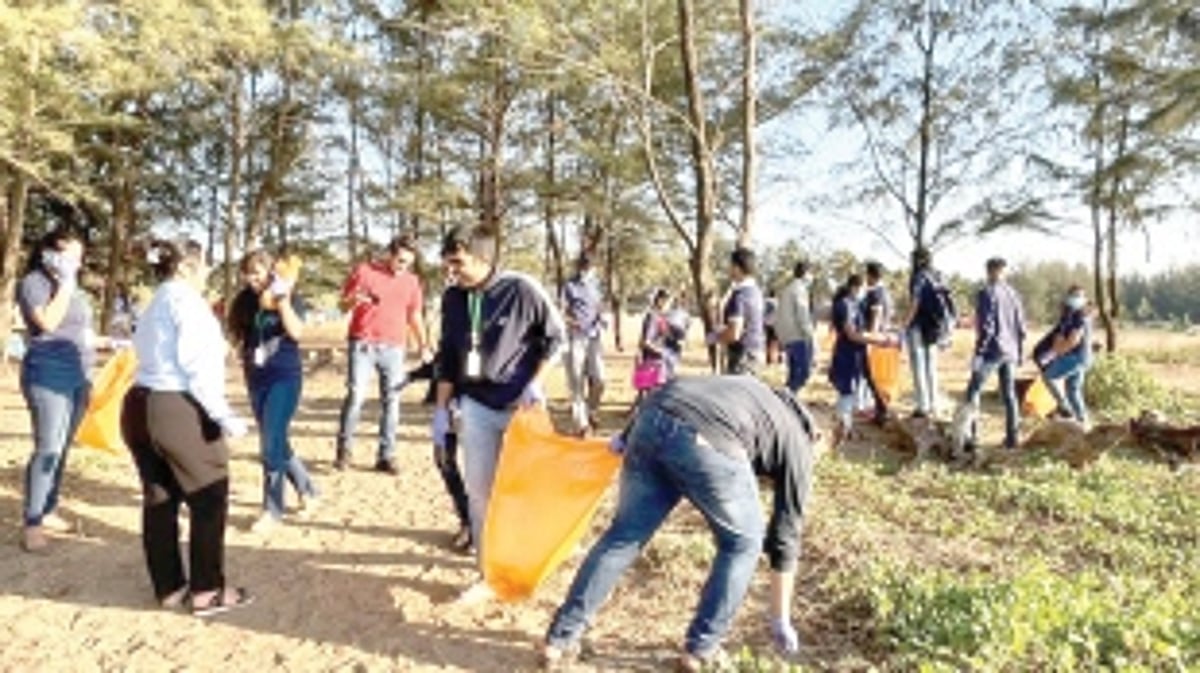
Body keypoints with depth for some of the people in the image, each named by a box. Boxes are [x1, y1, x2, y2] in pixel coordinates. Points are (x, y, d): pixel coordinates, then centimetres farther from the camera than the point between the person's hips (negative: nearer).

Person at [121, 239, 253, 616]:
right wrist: (223, 415, -19)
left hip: (140, 405, 10)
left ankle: (169, 588, 24)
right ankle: (207, 591, 8)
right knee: (210, 498, 2)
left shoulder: (155, 306, 21)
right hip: (177, 409, -9)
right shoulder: (186, 300, -7)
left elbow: (155, 359, 12)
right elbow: (196, 363, -17)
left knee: (160, 500, 14)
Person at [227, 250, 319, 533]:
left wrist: (282, 301, -25)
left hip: (285, 376, -6)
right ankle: (307, 488, 32)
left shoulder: (290, 297, -7)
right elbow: (237, 335, 17)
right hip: (256, 378, 6)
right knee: (273, 442, 13)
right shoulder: (244, 301, 7)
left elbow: (296, 332, -22)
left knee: (272, 443, -9)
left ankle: (272, 509, 2)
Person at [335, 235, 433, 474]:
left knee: (391, 401, 1)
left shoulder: (412, 281, 11)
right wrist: (355, 300, -16)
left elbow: (415, 316, 18)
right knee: (355, 395, -9)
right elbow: (343, 303, 8)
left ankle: (386, 457, 7)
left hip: (394, 348, 3)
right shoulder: (365, 271, 2)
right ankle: (344, 450, 5)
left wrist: (422, 344, 5)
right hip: (363, 344, -3)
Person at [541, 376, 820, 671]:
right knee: (742, 542, 21)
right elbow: (786, 535, 27)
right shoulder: (799, 442, 26)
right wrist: (781, 621, 35)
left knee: (624, 535, 18)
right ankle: (700, 649, 24)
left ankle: (560, 638, 24)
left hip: (652, 419, 6)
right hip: (708, 439, -5)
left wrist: (626, 436, 26)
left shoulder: (754, 392, 40)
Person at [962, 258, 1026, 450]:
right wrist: (1019, 351, 21)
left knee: (973, 390, 1)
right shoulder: (1013, 294, 8)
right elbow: (1021, 327, 12)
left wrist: (978, 352, -13)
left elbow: (986, 327, -16)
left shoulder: (986, 293, -11)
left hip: (992, 351, -6)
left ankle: (970, 434, -3)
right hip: (1010, 352, 6)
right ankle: (1012, 437, 14)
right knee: (1009, 394, 11)